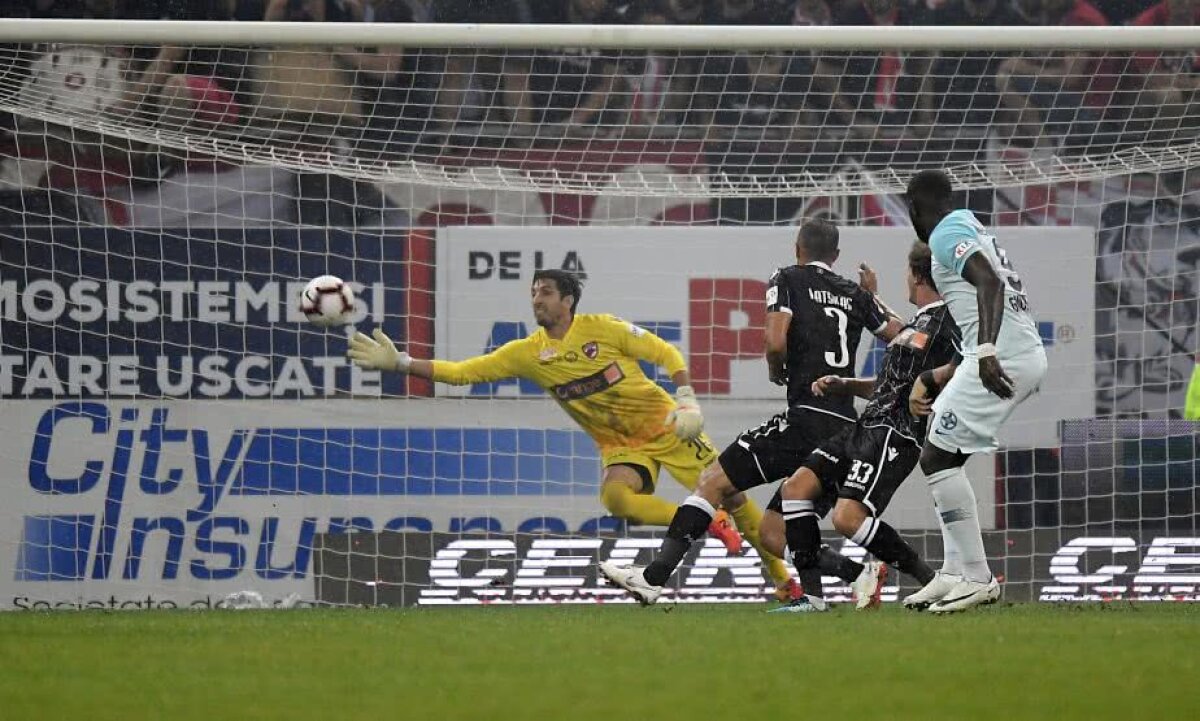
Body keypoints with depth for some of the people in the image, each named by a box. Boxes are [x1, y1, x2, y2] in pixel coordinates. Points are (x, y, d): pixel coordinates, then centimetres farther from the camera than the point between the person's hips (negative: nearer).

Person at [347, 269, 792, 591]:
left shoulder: (601, 329, -13)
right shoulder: (528, 353, -4)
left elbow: (667, 354, -7)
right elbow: (461, 372, -5)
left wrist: (686, 398, -22)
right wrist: (397, 363, -12)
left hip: (664, 426, -2)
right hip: (620, 445, 2)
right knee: (615, 495, -31)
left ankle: (781, 576, 10)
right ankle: (709, 526, -17)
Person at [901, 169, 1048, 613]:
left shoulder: (948, 235, -2)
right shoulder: (975, 234, 28)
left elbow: (989, 282, -19)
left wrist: (986, 352, -31)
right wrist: (932, 382, 37)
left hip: (1002, 354, -10)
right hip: (1030, 356, 10)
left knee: (938, 457, -8)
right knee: (943, 457, 17)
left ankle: (977, 578, -13)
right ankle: (955, 574, 13)